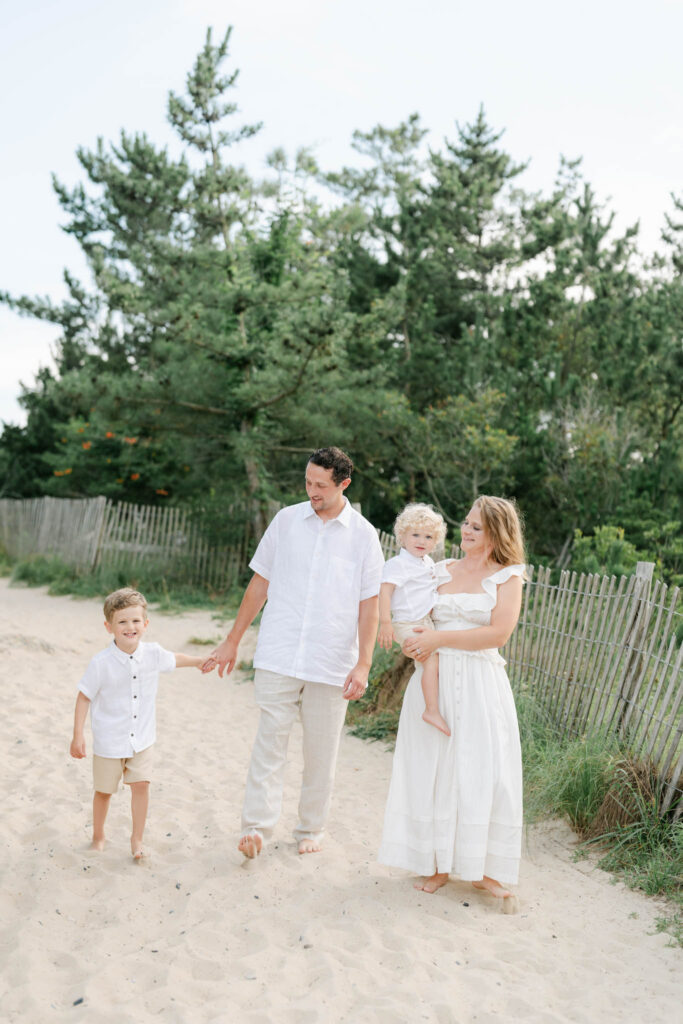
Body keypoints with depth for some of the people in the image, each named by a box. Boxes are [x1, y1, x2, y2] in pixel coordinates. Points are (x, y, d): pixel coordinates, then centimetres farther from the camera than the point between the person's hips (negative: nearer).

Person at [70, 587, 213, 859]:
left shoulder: (152, 654, -9)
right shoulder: (101, 663, -19)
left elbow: (174, 659, 13)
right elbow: (84, 697, -11)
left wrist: (200, 661, 20)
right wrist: (78, 735, -12)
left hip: (142, 737, 2)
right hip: (109, 740, -2)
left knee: (141, 785, -2)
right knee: (104, 791, 12)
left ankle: (137, 839, 16)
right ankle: (98, 836, 35)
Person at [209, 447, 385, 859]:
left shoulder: (364, 535, 2)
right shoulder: (287, 520, 6)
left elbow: (369, 604, 2)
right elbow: (260, 583, 11)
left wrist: (363, 664, -6)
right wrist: (233, 640, 11)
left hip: (332, 664, 0)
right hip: (279, 655, 1)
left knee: (322, 749, 8)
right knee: (271, 739, -4)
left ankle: (311, 828, 23)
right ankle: (257, 825, 1)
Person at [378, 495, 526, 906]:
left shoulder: (508, 577, 1)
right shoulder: (441, 570, 11)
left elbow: (499, 633, -10)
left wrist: (439, 638, -14)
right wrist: (416, 646, -6)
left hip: (480, 684, -3)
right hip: (434, 680, 3)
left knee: (482, 772, -2)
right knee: (431, 769, 4)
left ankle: (484, 868, 13)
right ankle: (438, 862, 18)